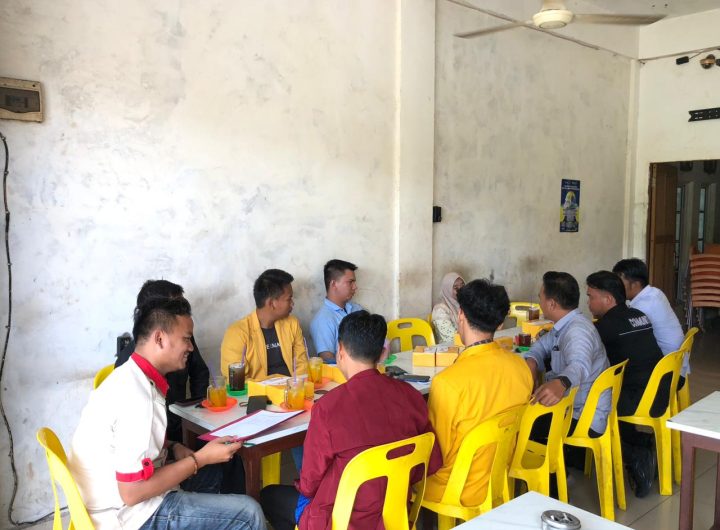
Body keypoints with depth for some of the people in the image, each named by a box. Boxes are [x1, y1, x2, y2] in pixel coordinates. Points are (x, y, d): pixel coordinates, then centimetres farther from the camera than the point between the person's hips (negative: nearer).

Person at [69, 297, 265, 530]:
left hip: (112, 496, 10)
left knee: (212, 473, 24)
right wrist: (200, 458, -19)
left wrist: (173, 448, 2)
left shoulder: (128, 376, 3)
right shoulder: (137, 397, -28)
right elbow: (132, 492, -27)